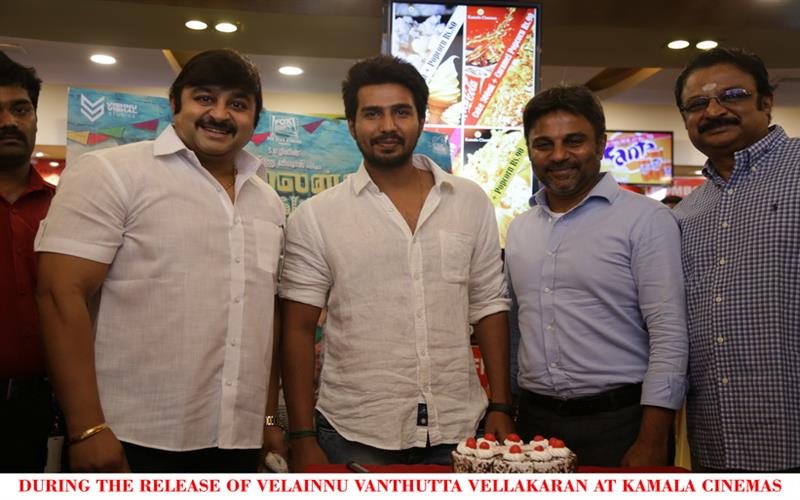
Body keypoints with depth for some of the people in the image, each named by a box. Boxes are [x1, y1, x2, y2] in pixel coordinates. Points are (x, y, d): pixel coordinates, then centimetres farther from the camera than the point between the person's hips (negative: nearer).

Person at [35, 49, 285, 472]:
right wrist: (87, 428, -17)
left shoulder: (268, 200, 12)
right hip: (133, 439, -5)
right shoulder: (110, 173, -6)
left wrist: (271, 416, 13)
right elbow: (62, 294, -12)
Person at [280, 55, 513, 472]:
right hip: (354, 436, -2)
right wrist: (302, 437, -6)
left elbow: (488, 306, 6)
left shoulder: (471, 202, 3)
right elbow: (298, 330, -3)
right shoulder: (315, 217, -4)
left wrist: (500, 407, 1)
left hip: (457, 428, 3)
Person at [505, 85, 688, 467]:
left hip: (621, 423, -5)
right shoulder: (519, 229, 10)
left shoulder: (646, 219, -8)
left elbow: (669, 337, -12)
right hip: (535, 421, 5)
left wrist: (652, 443, -16)